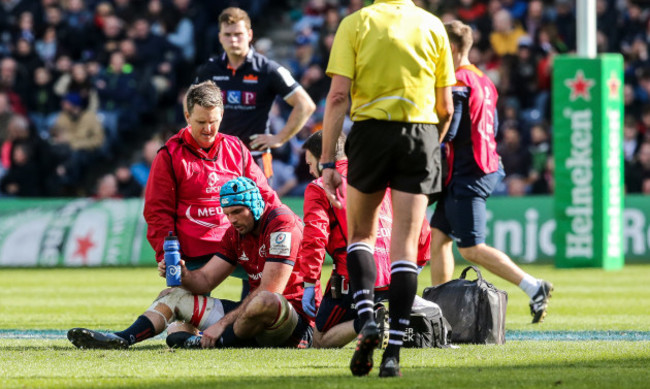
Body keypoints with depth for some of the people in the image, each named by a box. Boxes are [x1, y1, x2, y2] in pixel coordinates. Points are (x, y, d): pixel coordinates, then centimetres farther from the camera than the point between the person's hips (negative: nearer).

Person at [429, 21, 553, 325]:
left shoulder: (457, 83, -14)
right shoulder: (482, 81, 15)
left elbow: (447, 132, -20)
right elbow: (492, 126, 20)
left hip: (467, 176, -10)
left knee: (471, 249, -9)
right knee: (438, 236, 12)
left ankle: (534, 288, -14)